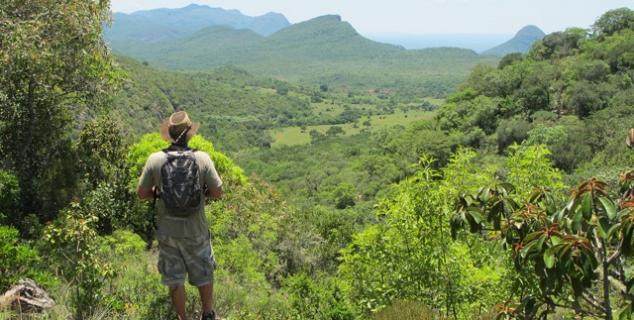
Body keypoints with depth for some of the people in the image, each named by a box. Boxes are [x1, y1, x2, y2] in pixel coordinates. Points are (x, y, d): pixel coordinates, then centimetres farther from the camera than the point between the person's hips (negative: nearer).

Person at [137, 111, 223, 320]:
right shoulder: (202, 158, -13)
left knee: (174, 279, 16)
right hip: (195, 232, 0)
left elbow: (142, 194, -3)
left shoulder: (155, 160, -11)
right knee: (204, 274, 21)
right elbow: (217, 193, -10)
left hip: (167, 232, 1)